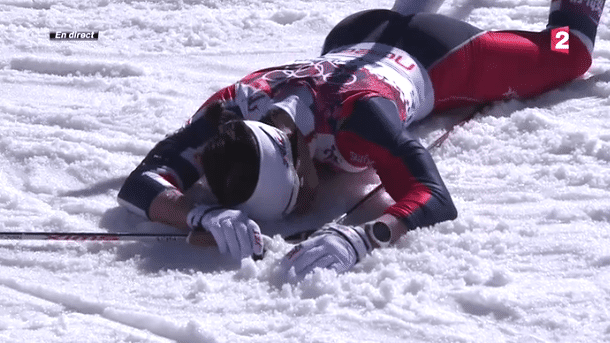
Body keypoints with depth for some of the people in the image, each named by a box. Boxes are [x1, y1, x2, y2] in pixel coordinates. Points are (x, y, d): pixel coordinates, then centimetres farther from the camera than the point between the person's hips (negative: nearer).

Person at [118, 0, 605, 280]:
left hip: (433, 54, -3)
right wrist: (207, 214, -63)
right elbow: (140, 183, -42)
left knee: (564, 56, 24)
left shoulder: (356, 112, -50)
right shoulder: (232, 109, -40)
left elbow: (436, 200, -56)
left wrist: (360, 238, -75)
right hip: (355, 39, 3)